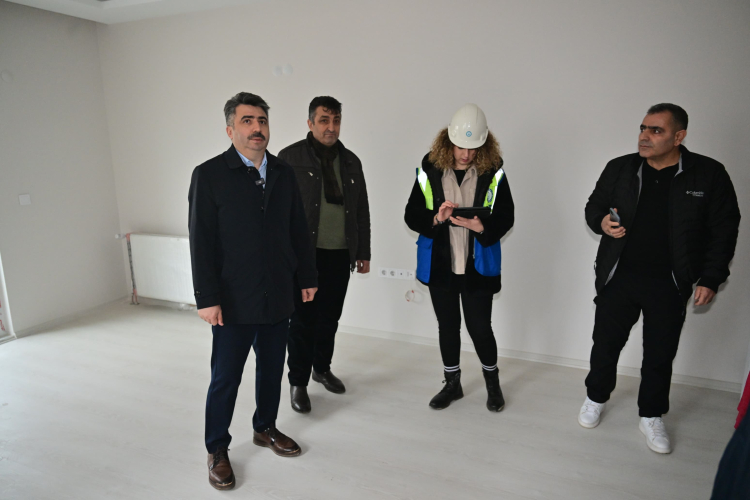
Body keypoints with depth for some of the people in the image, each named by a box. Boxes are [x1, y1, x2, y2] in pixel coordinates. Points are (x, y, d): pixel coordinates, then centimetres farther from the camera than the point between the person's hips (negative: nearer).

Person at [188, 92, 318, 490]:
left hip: (278, 297, 5)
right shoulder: (209, 175, -7)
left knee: (272, 370, 18)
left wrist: (307, 277, 9)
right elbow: (201, 242, -10)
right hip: (234, 302, -4)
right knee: (225, 379, 8)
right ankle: (217, 450, 28)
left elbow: (298, 230, 9)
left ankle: (265, 428, 39)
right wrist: (207, 299, -13)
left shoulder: (284, 173, 6)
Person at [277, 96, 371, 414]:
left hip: (340, 254, 5)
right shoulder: (290, 158, -4)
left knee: (330, 316, 15)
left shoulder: (351, 161, 10)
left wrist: (363, 252, 12)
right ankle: (298, 382, 18)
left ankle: (322, 368, 35)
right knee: (302, 319, 2)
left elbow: (362, 211, 13)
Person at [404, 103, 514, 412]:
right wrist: (435, 218, -23)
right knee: (447, 326, 14)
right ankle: (452, 383, 36)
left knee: (479, 327, 5)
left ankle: (492, 381, 34)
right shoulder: (430, 170, -4)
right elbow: (411, 215, -3)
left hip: (478, 266, -1)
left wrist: (482, 227, -22)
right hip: (440, 265, 2)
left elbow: (506, 217, -2)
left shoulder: (493, 172, -5)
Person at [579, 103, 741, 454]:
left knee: (660, 355, 11)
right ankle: (596, 398, 36)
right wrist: (601, 222, -14)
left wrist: (711, 279, -4)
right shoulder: (619, 168, -1)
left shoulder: (709, 174, -6)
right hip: (618, 277, 1)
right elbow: (594, 206, 10)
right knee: (605, 343, 12)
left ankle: (651, 417, 32)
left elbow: (724, 229, -1)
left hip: (669, 284, -1)